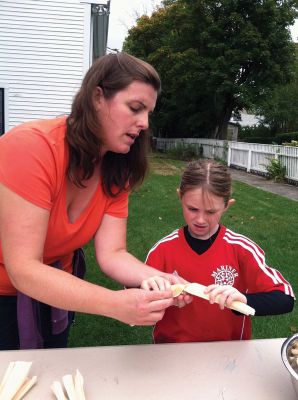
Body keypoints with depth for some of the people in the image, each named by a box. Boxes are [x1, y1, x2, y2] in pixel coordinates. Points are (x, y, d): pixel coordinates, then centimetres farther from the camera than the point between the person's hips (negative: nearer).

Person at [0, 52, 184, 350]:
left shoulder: (116, 170, -11)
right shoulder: (32, 147, -31)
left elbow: (111, 254, -15)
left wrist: (160, 279, -33)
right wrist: (117, 304, -42)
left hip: (54, 287, 6)